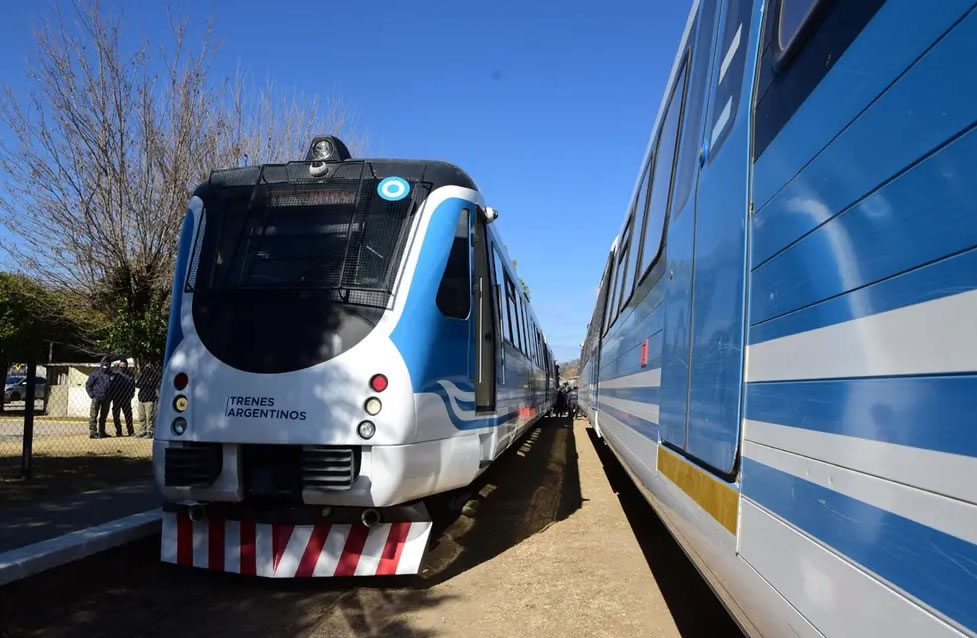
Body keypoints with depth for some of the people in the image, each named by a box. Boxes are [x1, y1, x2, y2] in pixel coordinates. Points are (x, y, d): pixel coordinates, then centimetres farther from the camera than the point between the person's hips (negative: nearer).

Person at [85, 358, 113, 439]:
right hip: (97, 398, -4)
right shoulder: (95, 374, -2)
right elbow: (88, 385, 1)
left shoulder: (112, 375, 9)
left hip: (106, 399, 4)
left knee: (104, 416, 11)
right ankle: (92, 432, -6)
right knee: (93, 416, -6)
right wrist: (92, 395, -8)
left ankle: (102, 432, 19)